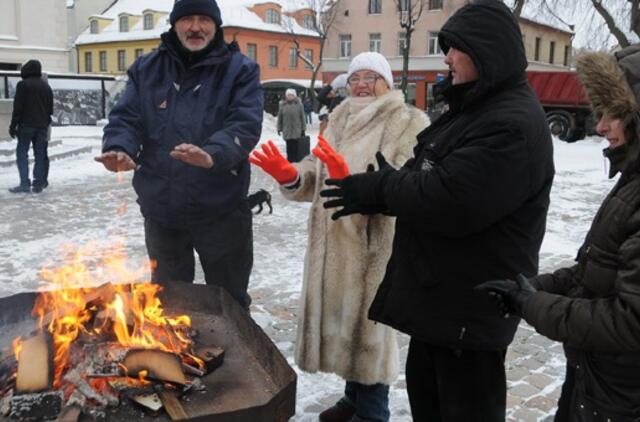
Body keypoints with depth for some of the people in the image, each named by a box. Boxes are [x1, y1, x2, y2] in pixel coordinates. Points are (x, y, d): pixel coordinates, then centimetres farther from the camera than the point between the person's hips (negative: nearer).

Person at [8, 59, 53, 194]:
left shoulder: (23, 85, -7)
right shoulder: (46, 86, 12)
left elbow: (18, 108, -10)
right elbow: (50, 108, 16)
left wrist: (13, 126, -5)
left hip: (26, 125, -5)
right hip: (42, 126, 5)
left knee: (22, 153, -2)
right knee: (40, 155, 7)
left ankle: (24, 183, -9)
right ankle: (39, 183, 6)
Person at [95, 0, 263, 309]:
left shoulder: (240, 69, -3)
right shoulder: (146, 69, 8)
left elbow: (246, 124, -16)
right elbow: (126, 118, 1)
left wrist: (213, 154, -37)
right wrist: (120, 149, -23)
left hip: (221, 210, -3)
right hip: (161, 209, 3)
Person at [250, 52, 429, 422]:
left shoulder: (411, 124, -7)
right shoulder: (340, 119, 14)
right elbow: (317, 177, 6)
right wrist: (289, 175, -14)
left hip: (375, 246, -7)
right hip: (334, 242, 7)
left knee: (368, 324, 3)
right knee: (341, 320, 18)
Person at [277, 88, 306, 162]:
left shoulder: (299, 105, 0)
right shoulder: (283, 105, 3)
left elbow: (302, 117, 2)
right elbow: (280, 118, 8)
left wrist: (303, 129, 2)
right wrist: (279, 128, 8)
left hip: (296, 131, -1)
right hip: (287, 130, 1)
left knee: (296, 147, -2)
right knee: (289, 147, 6)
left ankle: (297, 161, 5)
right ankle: (290, 161, 14)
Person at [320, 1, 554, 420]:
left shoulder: (513, 125, -23)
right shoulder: (474, 109, 12)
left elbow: (449, 202, -30)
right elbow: (425, 181, 14)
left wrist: (375, 189, -16)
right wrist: (375, 188, -5)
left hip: (473, 303, -10)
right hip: (439, 292, 10)